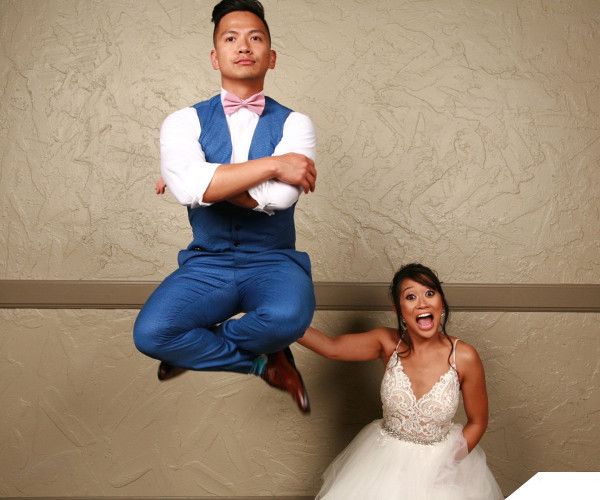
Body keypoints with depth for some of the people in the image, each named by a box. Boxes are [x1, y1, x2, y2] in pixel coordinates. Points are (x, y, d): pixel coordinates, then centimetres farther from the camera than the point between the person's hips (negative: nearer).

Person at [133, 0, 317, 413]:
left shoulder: (294, 123, -1)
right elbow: (189, 188, -22)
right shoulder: (185, 121, 0)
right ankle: (263, 362, 2)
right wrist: (273, 163, -20)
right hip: (207, 264, 1)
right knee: (150, 333, -25)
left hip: (273, 262, -1)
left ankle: (198, 347, 1)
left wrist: (209, 181, -14)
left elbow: (280, 196, -21)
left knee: (290, 316, -34)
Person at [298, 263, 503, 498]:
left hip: (441, 459, -1)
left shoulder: (464, 357, -19)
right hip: (386, 459, 1)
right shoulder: (388, 343, -15)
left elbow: (478, 422, -7)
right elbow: (331, 348, -27)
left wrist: (450, 463, -15)